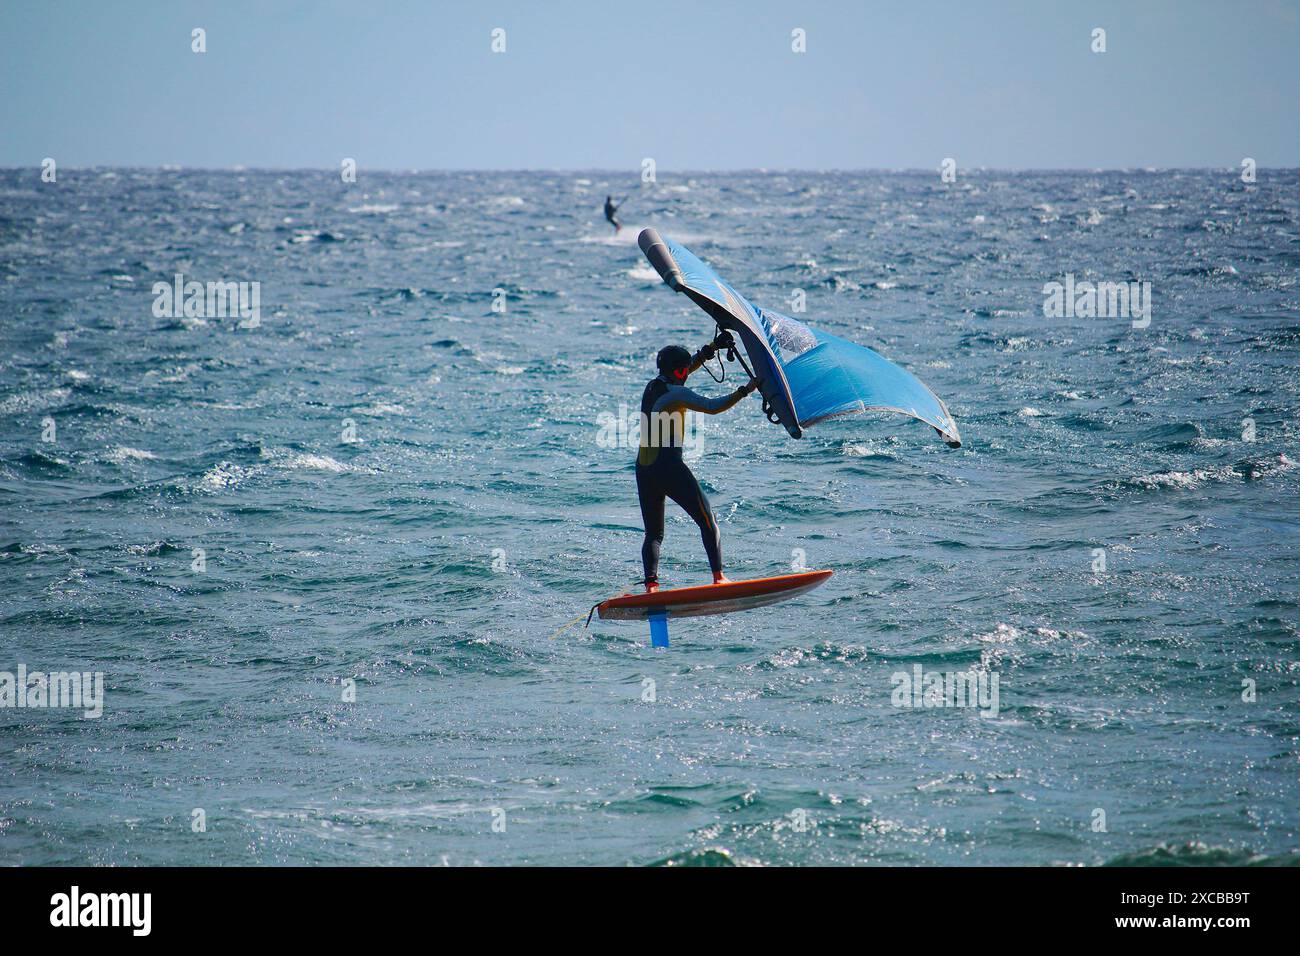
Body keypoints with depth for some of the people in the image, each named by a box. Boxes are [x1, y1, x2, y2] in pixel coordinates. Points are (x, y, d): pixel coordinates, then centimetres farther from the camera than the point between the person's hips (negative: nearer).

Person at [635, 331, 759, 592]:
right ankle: (718, 578, -3)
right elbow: (712, 407, -20)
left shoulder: (652, 386, 13)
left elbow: (690, 364, 25)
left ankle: (650, 585, -7)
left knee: (653, 534, 11)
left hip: (643, 470, 7)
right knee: (708, 522, 4)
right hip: (669, 468, -7)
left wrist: (714, 346, 24)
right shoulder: (676, 393, -11)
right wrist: (744, 391, -14)